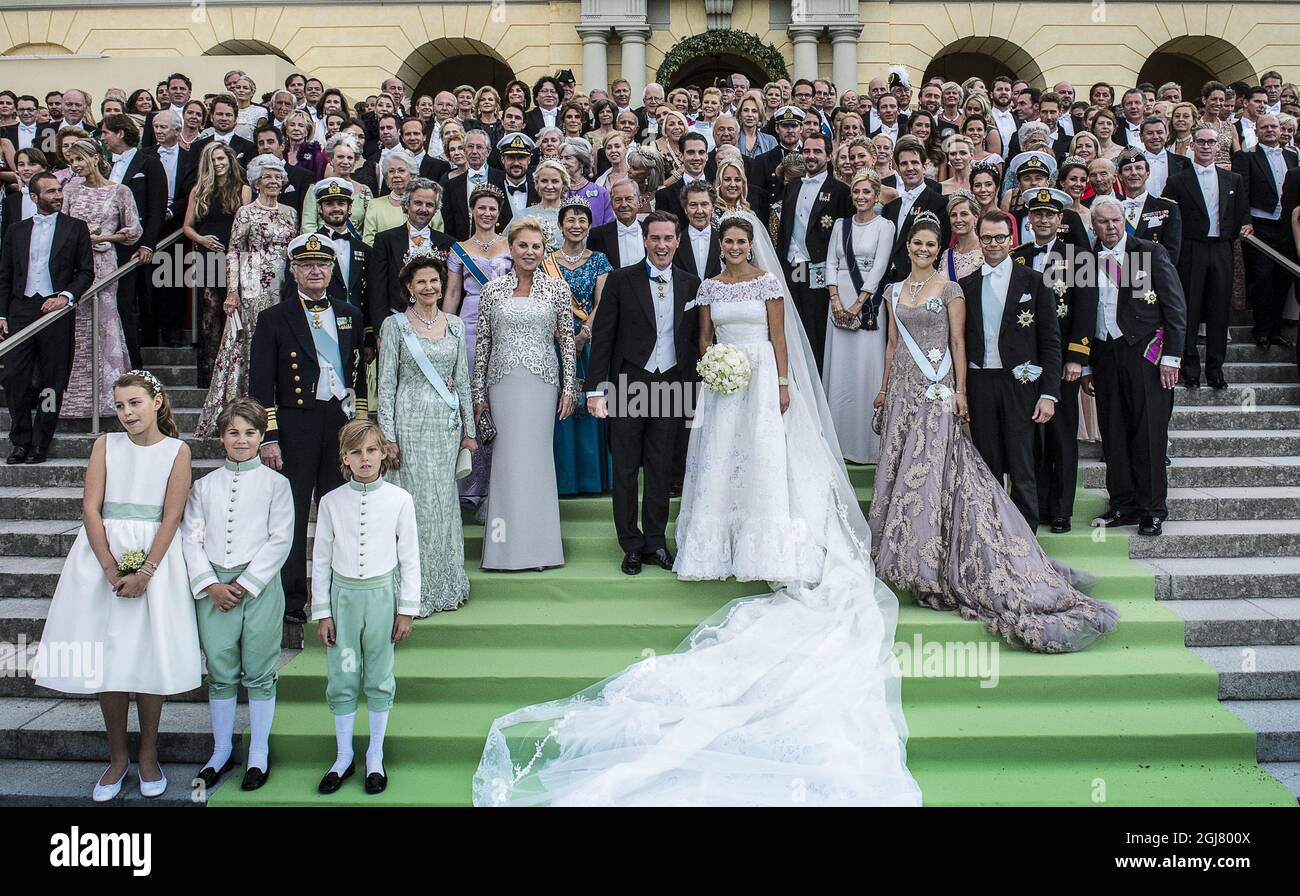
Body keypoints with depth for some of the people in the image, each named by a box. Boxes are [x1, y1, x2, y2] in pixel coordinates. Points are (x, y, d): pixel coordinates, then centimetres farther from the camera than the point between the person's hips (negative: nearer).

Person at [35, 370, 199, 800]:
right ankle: (117, 757, 17)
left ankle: (148, 756, 15)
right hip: (103, 557, 2)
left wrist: (144, 573, -14)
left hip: (154, 558, -1)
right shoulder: (106, 445, 5)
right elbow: (90, 509, -2)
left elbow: (172, 516, -5)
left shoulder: (177, 450, 1)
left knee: (149, 655, 1)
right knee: (106, 656, 4)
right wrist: (112, 570, -12)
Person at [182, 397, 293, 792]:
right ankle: (221, 752, 23)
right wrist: (210, 584, -7)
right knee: (220, 673, 9)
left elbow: (280, 540, -4)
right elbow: (191, 538, 6)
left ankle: (258, 753, 15)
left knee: (259, 672, 3)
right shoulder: (204, 486, 10)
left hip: (260, 586, -2)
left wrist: (246, 584, -10)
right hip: (213, 587, 3)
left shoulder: (275, 483, 2)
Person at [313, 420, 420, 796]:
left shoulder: (399, 500, -4)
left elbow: (409, 558, 0)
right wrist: (321, 612, 3)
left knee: (380, 678, 9)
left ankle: (375, 757, 23)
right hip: (343, 595, 1)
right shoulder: (331, 502, -1)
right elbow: (321, 559, 4)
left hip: (381, 595, -1)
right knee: (342, 679, 8)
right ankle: (343, 756, 24)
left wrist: (406, 610, -1)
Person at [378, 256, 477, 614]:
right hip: (410, 422, -3)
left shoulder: (455, 325, 9)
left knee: (445, 500, 7)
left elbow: (462, 380, 12)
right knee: (417, 502, -2)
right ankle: (416, 589, 8)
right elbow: (386, 384, -3)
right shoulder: (395, 325, -1)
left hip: (447, 422, 3)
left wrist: (468, 430, 11)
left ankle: (445, 584, 18)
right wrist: (388, 436, -9)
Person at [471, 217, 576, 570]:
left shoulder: (557, 288, 3)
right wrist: (478, 394, 5)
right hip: (503, 382, 1)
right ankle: (507, 545, 11)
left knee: (536, 457, 1)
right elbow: (482, 343, 7)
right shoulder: (492, 289, 5)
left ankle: (537, 544, 11)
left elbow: (567, 339, 5)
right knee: (505, 459, 2)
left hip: (542, 382, -1)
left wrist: (568, 388, -1)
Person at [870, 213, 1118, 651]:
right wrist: (884, 387, 16)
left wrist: (960, 391, -10)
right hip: (903, 387, 5)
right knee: (902, 464, 6)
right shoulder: (894, 291, 13)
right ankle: (904, 545, 16)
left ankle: (927, 554, -2)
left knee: (932, 464, -8)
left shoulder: (949, 289, -2)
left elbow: (958, 341, -4)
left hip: (937, 388, -5)